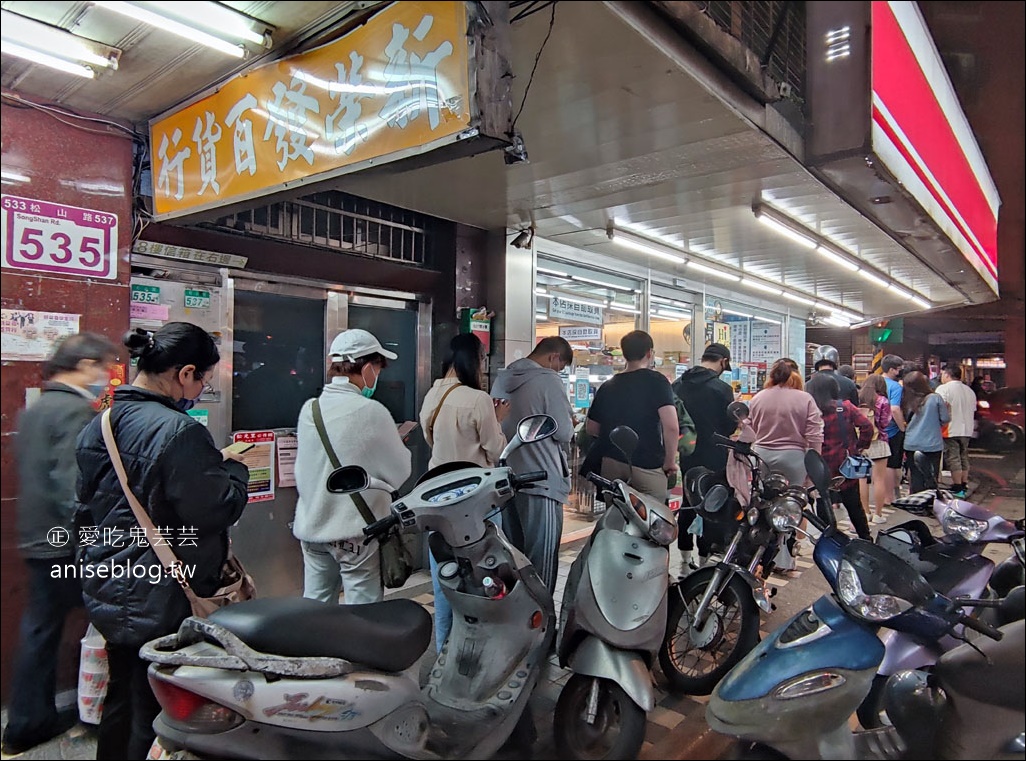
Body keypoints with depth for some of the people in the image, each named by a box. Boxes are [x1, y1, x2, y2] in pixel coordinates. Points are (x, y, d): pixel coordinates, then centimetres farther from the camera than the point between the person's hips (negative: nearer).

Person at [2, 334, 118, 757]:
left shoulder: (35, 409, 13)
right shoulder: (76, 411, -17)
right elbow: (74, 486, -25)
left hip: (38, 541, 9)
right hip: (70, 545, -9)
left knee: (39, 631, 15)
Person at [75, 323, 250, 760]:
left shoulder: (98, 425, 5)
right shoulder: (177, 430, -24)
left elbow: (85, 510, 14)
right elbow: (216, 511, -22)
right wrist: (235, 469, -6)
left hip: (107, 593, 9)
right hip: (161, 598, -9)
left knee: (121, 701, 25)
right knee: (156, 715, 6)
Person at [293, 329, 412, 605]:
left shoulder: (308, 409, -1)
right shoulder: (371, 411, -17)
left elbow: (303, 470, 9)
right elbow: (401, 474, -11)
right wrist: (397, 444, 9)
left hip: (311, 528, 6)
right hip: (355, 532, -6)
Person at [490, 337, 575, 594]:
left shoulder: (502, 378, 10)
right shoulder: (549, 381, -13)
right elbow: (563, 432, -13)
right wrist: (570, 422, 7)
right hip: (540, 480, -8)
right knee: (541, 557, 2)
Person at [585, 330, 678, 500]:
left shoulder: (607, 386, 9)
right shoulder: (656, 381, -7)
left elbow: (591, 428, 16)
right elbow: (671, 427, -18)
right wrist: (670, 462, -6)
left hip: (610, 465, 5)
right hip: (647, 465, -5)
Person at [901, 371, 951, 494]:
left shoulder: (907, 401, -1)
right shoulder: (935, 398, -9)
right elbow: (946, 419, -3)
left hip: (912, 446, 3)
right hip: (932, 445, -3)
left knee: (915, 479, 9)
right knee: (931, 479, 4)